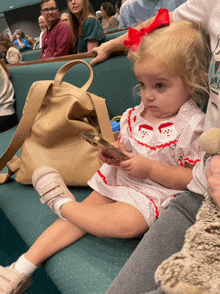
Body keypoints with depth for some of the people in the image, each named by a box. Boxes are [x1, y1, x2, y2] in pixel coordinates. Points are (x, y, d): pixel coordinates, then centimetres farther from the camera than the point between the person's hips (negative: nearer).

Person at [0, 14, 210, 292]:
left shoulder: (192, 126, -16)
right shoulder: (135, 114, 3)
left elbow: (195, 179, -16)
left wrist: (149, 168, -24)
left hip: (152, 193, -5)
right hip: (118, 178, 6)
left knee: (126, 222, -34)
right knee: (84, 212, -6)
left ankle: (62, 203, -11)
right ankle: (22, 268, 1)